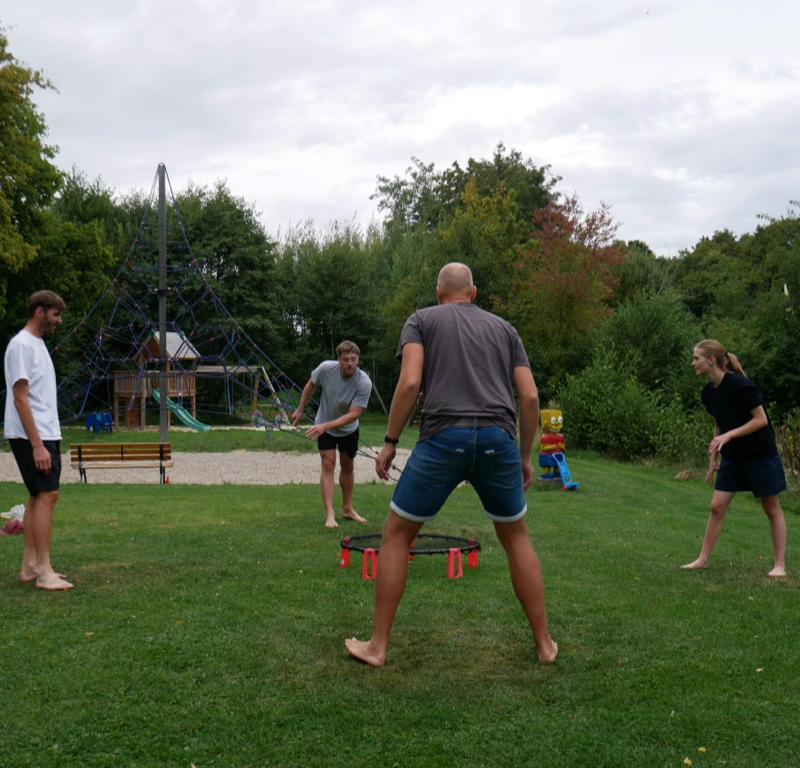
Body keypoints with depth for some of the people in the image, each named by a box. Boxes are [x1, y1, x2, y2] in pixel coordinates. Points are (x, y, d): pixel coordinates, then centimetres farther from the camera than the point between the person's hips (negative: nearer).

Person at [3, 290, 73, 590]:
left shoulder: (37, 344, 16)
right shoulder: (21, 345, -14)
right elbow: (20, 399, -19)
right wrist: (37, 444, -22)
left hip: (45, 435, 10)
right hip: (31, 437, -10)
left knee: (38, 496, 10)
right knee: (47, 494, -11)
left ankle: (30, 566, 16)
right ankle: (44, 572, -8)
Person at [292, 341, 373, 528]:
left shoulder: (364, 383, -30)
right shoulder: (326, 368, -25)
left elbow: (353, 414, -32)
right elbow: (311, 386, -3)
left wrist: (326, 426, -40)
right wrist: (299, 410, 4)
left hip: (349, 429, 1)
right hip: (324, 426, -1)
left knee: (347, 466, 13)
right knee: (328, 465, -11)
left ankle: (347, 509, 30)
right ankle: (329, 514, -13)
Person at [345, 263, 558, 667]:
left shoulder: (422, 320, 14)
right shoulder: (503, 328, 22)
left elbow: (410, 382, -3)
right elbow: (530, 396, 12)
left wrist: (390, 442, 3)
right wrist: (525, 456, 20)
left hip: (443, 437, -3)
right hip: (498, 439, 3)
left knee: (396, 535, 13)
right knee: (516, 538, 21)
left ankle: (377, 645, 16)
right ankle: (544, 642, 25)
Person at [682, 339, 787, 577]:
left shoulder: (740, 385, -22)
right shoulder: (708, 391, 1)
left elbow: (761, 420, -21)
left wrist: (728, 435, -28)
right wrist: (713, 459, 11)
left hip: (760, 455, -7)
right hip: (732, 458, 7)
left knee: (772, 509, 5)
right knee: (717, 507, 3)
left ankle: (780, 565, 14)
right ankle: (703, 559, 11)